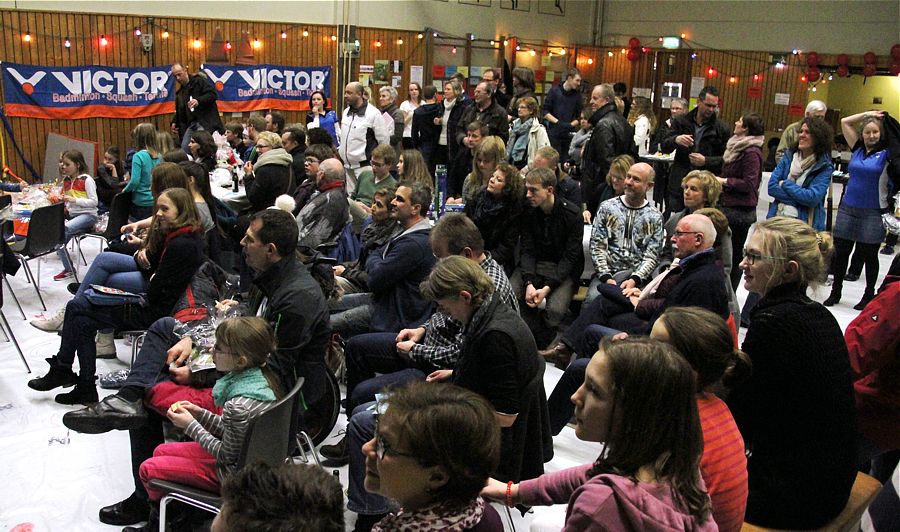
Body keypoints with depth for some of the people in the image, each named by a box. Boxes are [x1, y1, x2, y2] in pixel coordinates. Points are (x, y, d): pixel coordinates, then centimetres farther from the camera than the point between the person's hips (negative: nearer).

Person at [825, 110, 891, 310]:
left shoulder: (886, 153, -3)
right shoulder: (857, 149, 7)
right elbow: (845, 122, 10)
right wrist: (868, 114, 7)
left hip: (872, 213, -3)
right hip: (847, 209, 3)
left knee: (869, 255, 7)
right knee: (840, 252, 9)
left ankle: (869, 295, 22)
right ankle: (835, 292, 22)